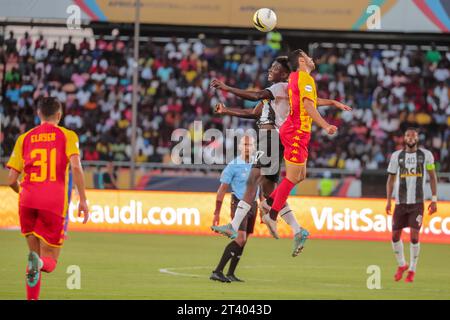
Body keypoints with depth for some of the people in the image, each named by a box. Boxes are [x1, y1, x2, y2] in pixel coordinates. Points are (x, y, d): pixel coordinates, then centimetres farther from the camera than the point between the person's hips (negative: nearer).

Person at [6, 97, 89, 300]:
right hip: (54, 203, -3)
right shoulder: (67, 136, 7)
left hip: (27, 200, 3)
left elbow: (11, 180, 9)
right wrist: (83, 200, -7)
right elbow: (76, 167, -10)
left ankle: (32, 299, 8)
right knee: (49, 261, 3)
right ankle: (38, 263, -33)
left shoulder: (24, 138, 14)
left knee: (35, 253, 18)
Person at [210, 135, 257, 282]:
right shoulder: (233, 166, -9)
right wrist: (217, 213, -9)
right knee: (240, 239, -20)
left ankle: (230, 274, 15)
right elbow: (222, 190, -6)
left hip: (253, 204, 6)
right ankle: (218, 271, -22)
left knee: (243, 241, 7)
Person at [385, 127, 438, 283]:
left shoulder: (426, 155, 2)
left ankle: (412, 270, 5)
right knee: (395, 236, 4)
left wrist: (434, 200, 3)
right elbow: (391, 179, 10)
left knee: (414, 236, -10)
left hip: (417, 203, -2)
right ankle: (402, 265, 28)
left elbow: (433, 177, 8)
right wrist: (389, 201, 2)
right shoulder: (396, 156, 5)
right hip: (400, 203, 2)